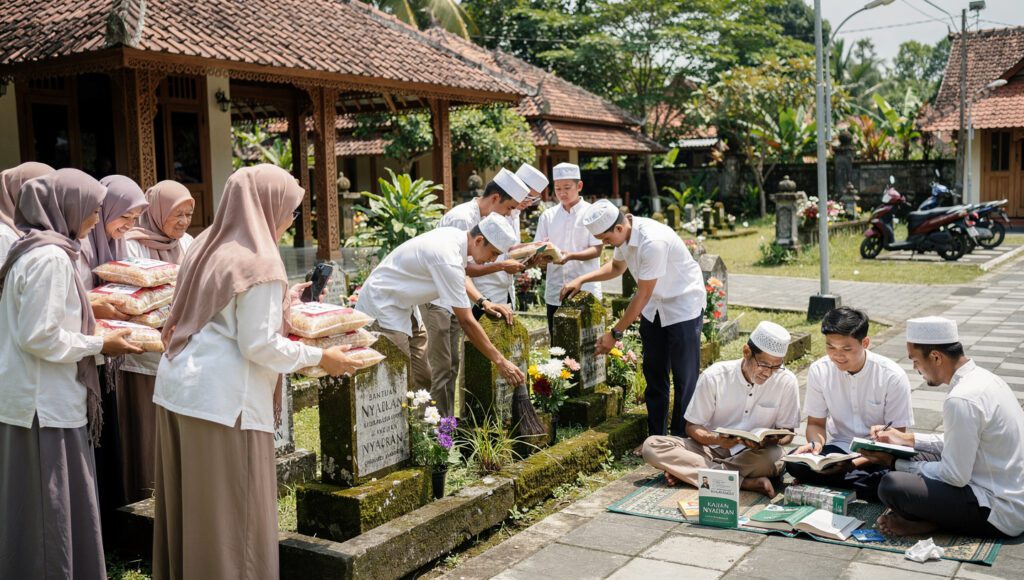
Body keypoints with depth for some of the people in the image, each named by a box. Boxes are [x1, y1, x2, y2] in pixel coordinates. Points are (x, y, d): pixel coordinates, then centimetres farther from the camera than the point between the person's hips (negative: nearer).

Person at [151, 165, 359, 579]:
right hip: (223, 400, -9)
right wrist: (319, 357, -5)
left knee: (193, 505, 17)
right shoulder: (258, 262, -14)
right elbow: (258, 345, -15)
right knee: (232, 514, 1)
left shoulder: (208, 245, 12)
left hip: (179, 387, 9)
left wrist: (278, 306, 26)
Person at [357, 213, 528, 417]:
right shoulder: (447, 258, -30)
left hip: (401, 306, 10)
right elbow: (466, 322, -28)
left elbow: (460, 277, 20)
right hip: (381, 307, -10)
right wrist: (500, 361, -23)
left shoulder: (455, 236, -3)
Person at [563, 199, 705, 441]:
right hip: (654, 307, 8)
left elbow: (643, 295, -28)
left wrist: (615, 333, -21)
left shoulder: (653, 241, -33)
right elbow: (617, 267, 16)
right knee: (654, 373, 11)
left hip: (683, 305, -8)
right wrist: (582, 280, 2)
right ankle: (655, 437, 20)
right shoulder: (624, 234, -6)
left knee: (684, 377, -2)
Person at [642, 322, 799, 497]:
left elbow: (787, 432, 1)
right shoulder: (714, 376, -10)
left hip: (753, 456, 0)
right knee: (652, 445, -24)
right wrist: (717, 439, -25)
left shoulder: (787, 382, -9)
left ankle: (686, 471, -23)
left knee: (772, 457, -37)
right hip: (712, 449, 1)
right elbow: (692, 426, -3)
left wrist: (769, 441, -23)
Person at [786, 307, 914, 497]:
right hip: (839, 448, 3)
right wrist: (815, 443, -23)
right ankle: (870, 486, -18)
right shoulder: (819, 371, -8)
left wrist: (855, 463, -27)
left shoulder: (892, 376, -16)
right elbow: (816, 423, 3)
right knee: (794, 462, -26)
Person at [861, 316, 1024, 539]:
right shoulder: (982, 377, 6)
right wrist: (907, 439, 15)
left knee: (891, 485, -24)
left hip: (1000, 514, -10)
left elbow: (955, 476, -20)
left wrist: (894, 463, -9)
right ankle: (932, 519, 0)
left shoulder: (961, 400, -24)